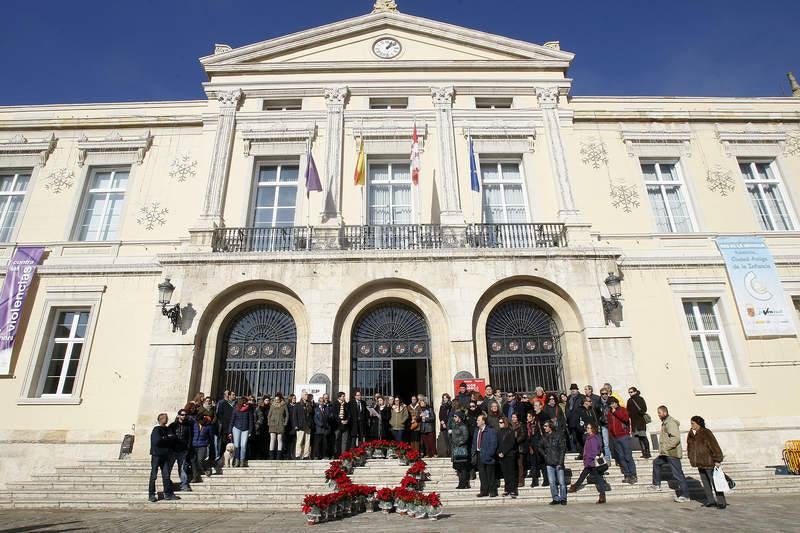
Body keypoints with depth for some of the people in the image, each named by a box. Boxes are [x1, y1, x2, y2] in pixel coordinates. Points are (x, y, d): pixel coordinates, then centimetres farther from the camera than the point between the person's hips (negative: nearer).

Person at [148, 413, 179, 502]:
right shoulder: (156, 429, -6)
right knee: (153, 475, 0)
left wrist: (164, 439, -10)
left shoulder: (167, 429, 13)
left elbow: (175, 438, 4)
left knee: (166, 475, 7)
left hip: (165, 455, 6)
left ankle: (168, 494, 11)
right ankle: (151, 495, 8)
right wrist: (168, 439, -9)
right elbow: (157, 441, -20)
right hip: (156, 455, -6)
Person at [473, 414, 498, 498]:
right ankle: (484, 491, 19)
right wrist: (474, 452, 9)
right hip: (479, 455, 7)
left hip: (487, 456, -7)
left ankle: (492, 491, 15)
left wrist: (489, 454, -18)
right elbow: (474, 443, 20)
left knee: (490, 475, 3)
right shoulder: (477, 431, 11)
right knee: (482, 474, 11)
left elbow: (493, 444, -14)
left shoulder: (490, 431, -12)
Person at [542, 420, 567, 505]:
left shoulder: (559, 435, -5)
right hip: (549, 463, 4)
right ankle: (556, 499, 15)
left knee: (561, 482, 1)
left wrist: (560, 462, -12)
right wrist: (545, 455, 4)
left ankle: (563, 499, 13)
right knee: (552, 483, 5)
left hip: (558, 462, -4)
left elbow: (563, 449, -7)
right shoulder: (544, 437, 9)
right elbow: (541, 447, 20)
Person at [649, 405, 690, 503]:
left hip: (672, 453, -11)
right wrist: (663, 448, 18)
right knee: (656, 462, 21)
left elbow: (676, 438, -27)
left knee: (677, 474, -5)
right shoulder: (665, 422, 14)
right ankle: (657, 484, 30)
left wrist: (665, 447, -23)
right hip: (666, 453, 11)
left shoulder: (671, 423, -18)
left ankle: (684, 495, 2)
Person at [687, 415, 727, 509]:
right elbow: (690, 446, 19)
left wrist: (717, 460, -18)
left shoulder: (706, 433, -17)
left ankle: (721, 502, 8)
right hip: (700, 463, 8)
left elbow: (714, 447, -18)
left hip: (709, 462, -8)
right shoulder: (691, 434, 7)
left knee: (715, 482, -1)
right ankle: (710, 500, 22)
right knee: (705, 482, 13)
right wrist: (691, 458, 18)